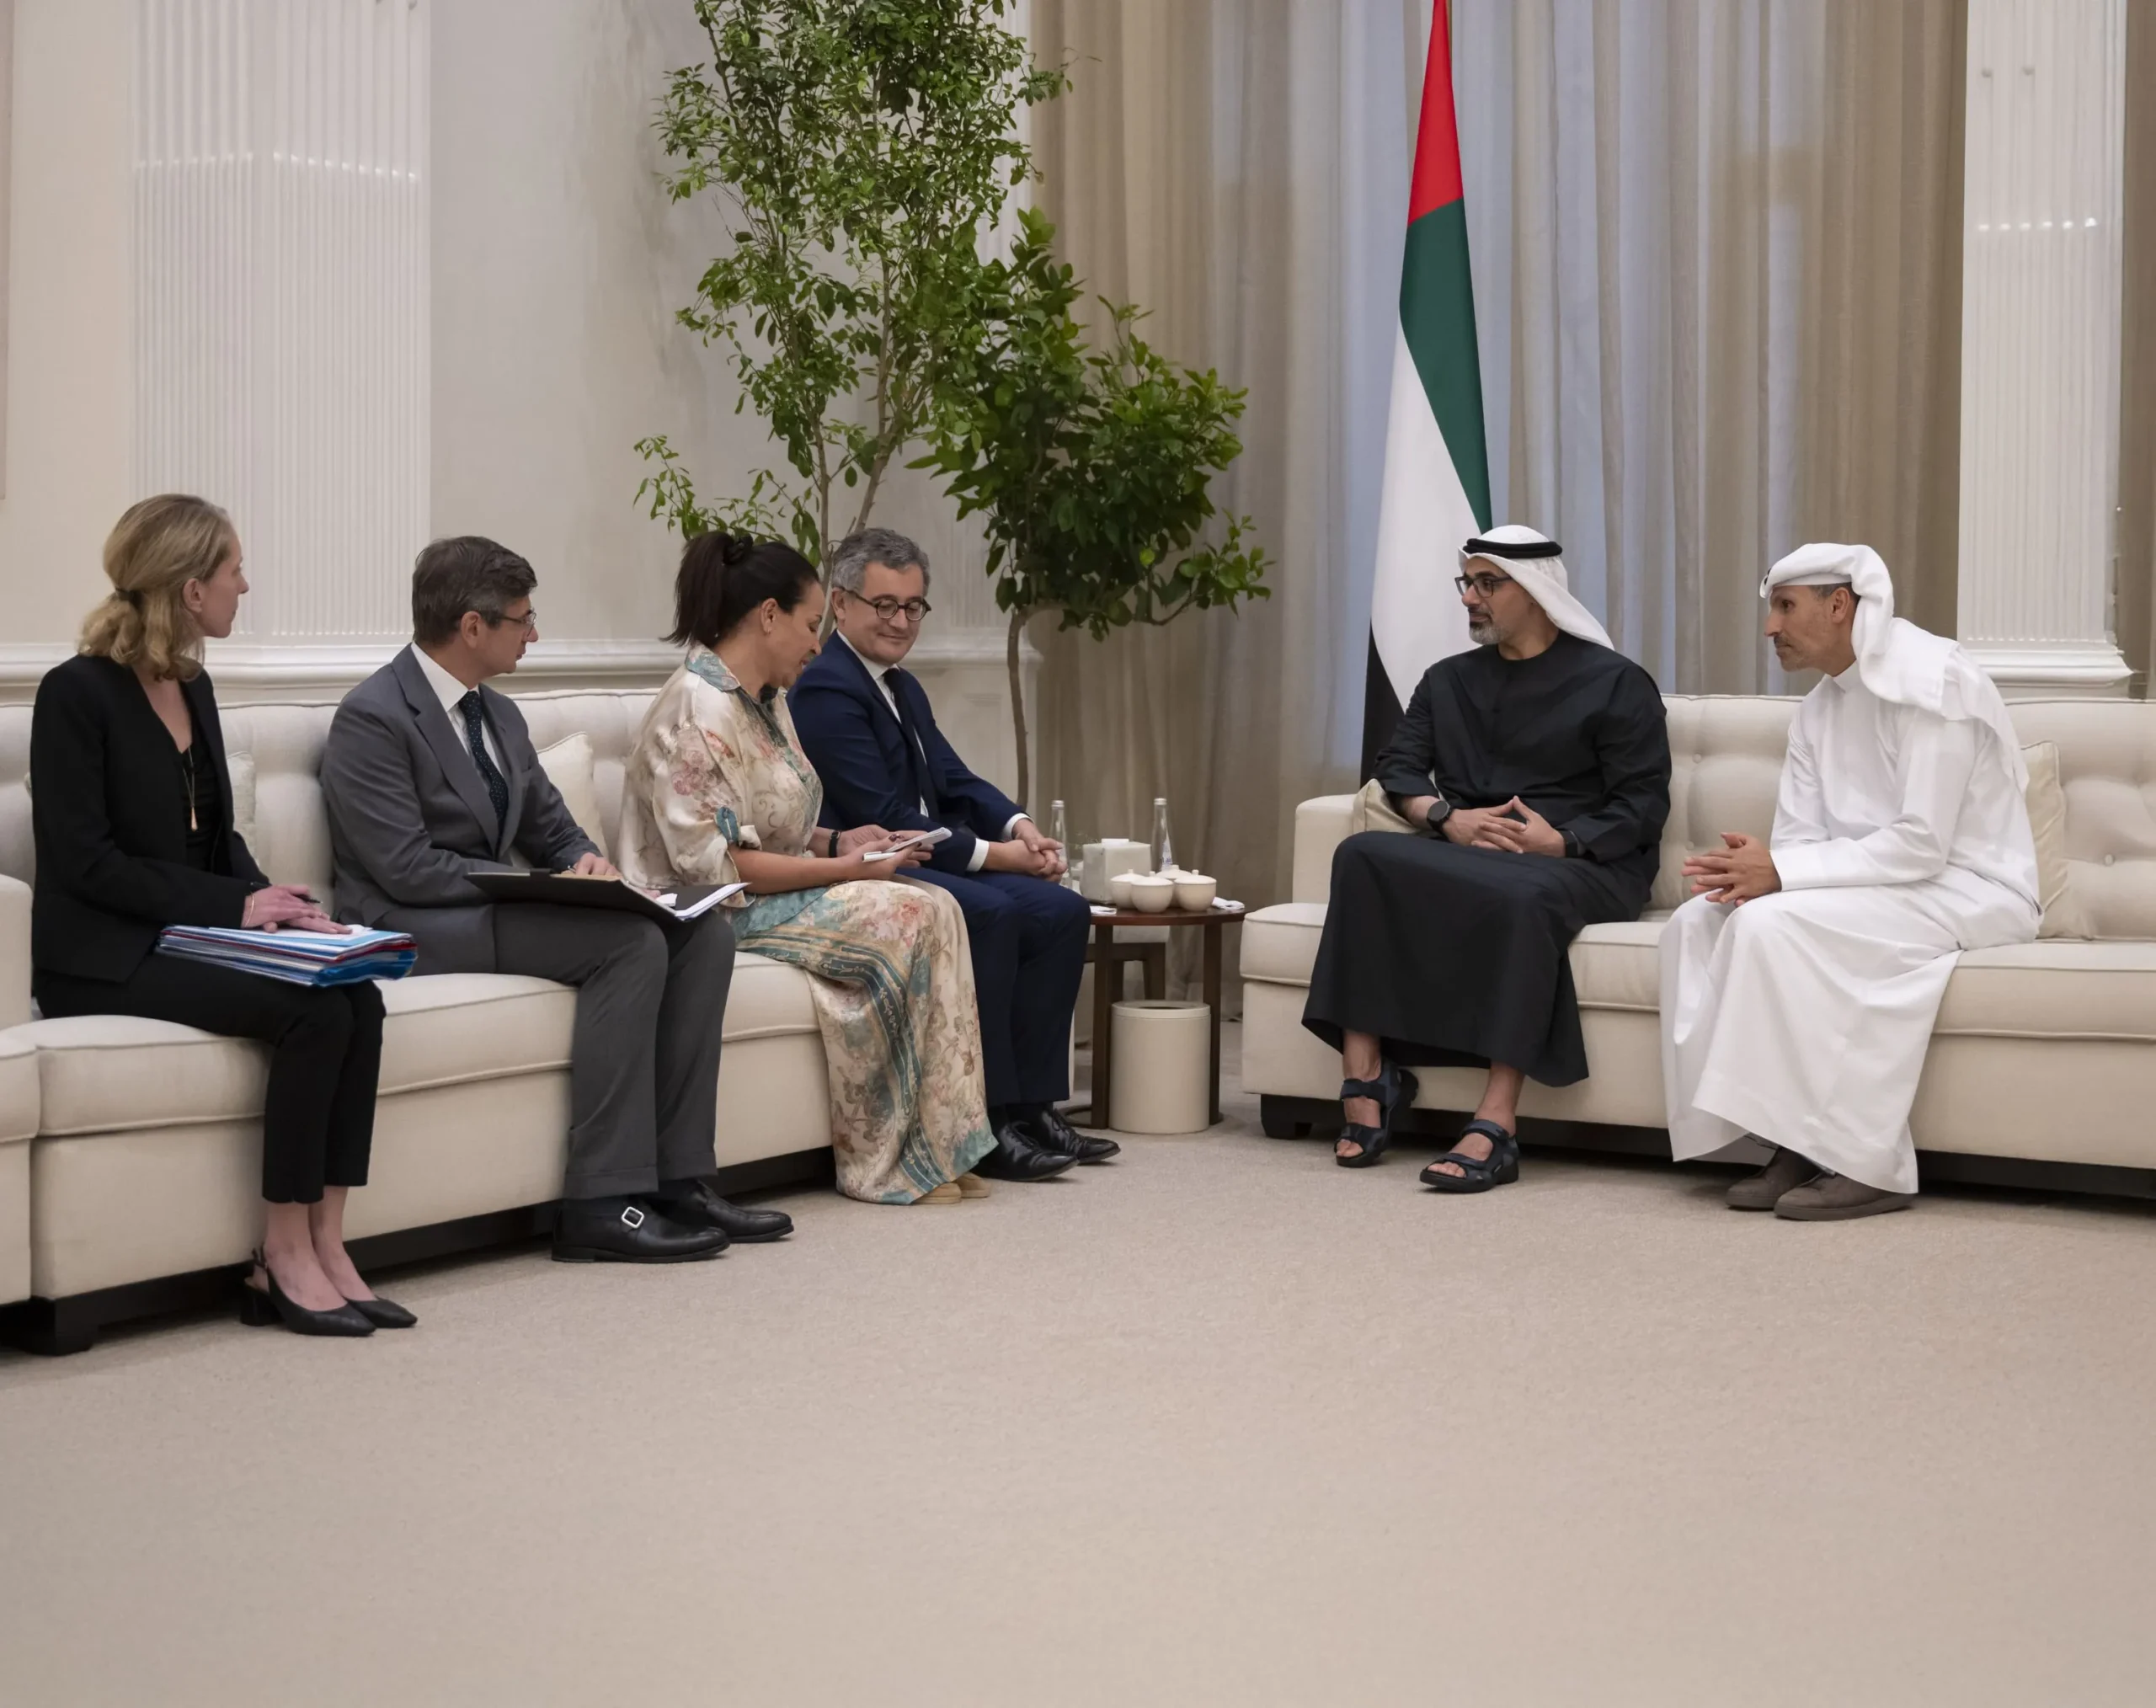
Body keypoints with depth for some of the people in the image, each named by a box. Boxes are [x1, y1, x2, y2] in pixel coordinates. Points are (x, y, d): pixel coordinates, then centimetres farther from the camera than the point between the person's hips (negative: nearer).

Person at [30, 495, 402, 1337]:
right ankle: (284, 1257, -16)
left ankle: (323, 1245, -18)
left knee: (357, 998, -19)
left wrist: (272, 903, -3)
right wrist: (235, 904, -18)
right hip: (102, 959, -7)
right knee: (315, 1011, -27)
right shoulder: (77, 692, -10)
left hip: (191, 939, 7)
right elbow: (82, 861, -16)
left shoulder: (193, 687, 13)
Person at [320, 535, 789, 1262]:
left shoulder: (500, 714, 16)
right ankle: (601, 1206, -27)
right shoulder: (372, 718, -12)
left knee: (703, 930, -8)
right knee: (633, 942, -28)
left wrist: (586, 863, -4)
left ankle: (679, 1178, -11)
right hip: (417, 931, -9)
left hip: (492, 905, 9)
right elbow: (406, 869, -20)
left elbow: (553, 831, 21)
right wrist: (540, 886, -18)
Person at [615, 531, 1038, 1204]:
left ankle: (937, 1144, -15)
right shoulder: (699, 709, -18)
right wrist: (843, 868, -18)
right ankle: (889, 1162, -13)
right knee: (911, 916, -21)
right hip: (717, 914, -9)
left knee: (931, 909, -13)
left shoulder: (767, 702, 14)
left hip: (774, 895, 9)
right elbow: (716, 862, -23)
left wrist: (839, 841, 5)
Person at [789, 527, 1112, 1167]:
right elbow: (882, 816, -18)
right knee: (990, 913, -31)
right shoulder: (826, 689, -12)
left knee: (1064, 911, -6)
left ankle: (1029, 1106, -7)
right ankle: (985, 1116, -24)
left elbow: (954, 781, 14)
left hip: (921, 861, 10)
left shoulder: (904, 688, 20)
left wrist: (1019, 826, -7)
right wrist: (991, 854, -17)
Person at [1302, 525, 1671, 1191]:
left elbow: (1643, 805, -2)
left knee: (1522, 897, -41)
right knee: (1362, 855, -26)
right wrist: (1446, 818, -10)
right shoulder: (1448, 680, 23)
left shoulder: (1614, 682, 7)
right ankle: (1366, 1078, -33)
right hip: (1462, 856, 5)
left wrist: (1561, 841, -18)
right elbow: (1398, 768, 11)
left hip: (1579, 862, -5)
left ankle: (1496, 1128, -47)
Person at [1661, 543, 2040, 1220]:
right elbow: (1799, 836, 6)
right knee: (1698, 921, -9)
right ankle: (1799, 1144, -10)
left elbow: (1921, 845, -23)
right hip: (1885, 885, 9)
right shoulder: (1818, 711, 12)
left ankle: (1867, 1163, -23)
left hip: (1970, 889, -9)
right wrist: (1753, 868, -19)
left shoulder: (1931, 680, -16)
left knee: (1775, 925, -29)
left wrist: (1782, 873, -26)